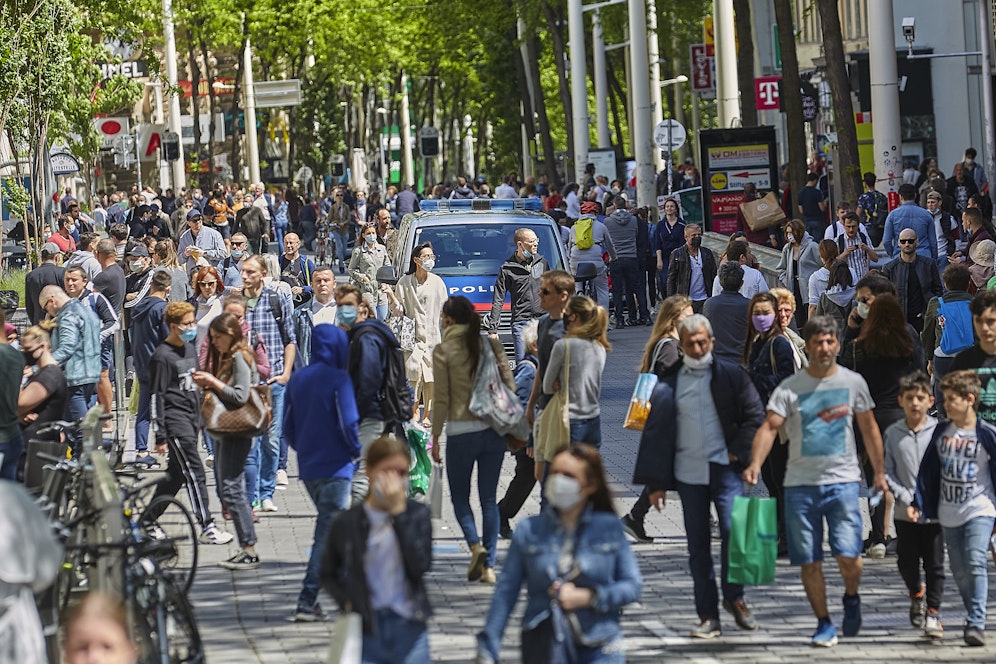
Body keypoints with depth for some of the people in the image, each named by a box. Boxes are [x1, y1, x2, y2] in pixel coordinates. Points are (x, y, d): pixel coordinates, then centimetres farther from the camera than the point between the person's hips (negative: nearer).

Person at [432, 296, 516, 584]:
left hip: (461, 431, -3)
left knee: (460, 495, 12)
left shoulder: (443, 351, -5)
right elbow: (509, 385, 3)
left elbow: (442, 398, -5)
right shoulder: (492, 345, 4)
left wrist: (435, 436, 2)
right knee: (489, 498, 9)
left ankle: (475, 545, -12)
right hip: (494, 429, 3)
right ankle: (489, 565, 5)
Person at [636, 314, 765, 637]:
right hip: (688, 473, 2)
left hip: (724, 468, -2)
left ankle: (734, 597, 8)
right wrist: (656, 483, 4)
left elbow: (755, 416, 5)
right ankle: (708, 616, 10)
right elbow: (655, 434, 8)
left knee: (733, 531, -15)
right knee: (697, 547, 4)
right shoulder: (668, 385, 7)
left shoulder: (731, 375, 4)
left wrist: (737, 452, -6)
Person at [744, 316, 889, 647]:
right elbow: (770, 426, -11)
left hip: (843, 481, 0)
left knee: (848, 555, -10)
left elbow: (869, 428, 14)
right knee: (810, 561, 2)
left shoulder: (853, 382, 5)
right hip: (800, 483, 0)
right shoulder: (789, 388, 0)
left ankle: (851, 598, 21)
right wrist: (755, 464, -27)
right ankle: (824, 624, 17)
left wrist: (879, 473, 14)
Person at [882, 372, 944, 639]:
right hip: (905, 513, 2)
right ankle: (916, 594, 39)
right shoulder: (893, 434, 1)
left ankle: (933, 612, 9)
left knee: (934, 564, 0)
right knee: (907, 562, 11)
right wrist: (907, 499, -10)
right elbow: (887, 472, 1)